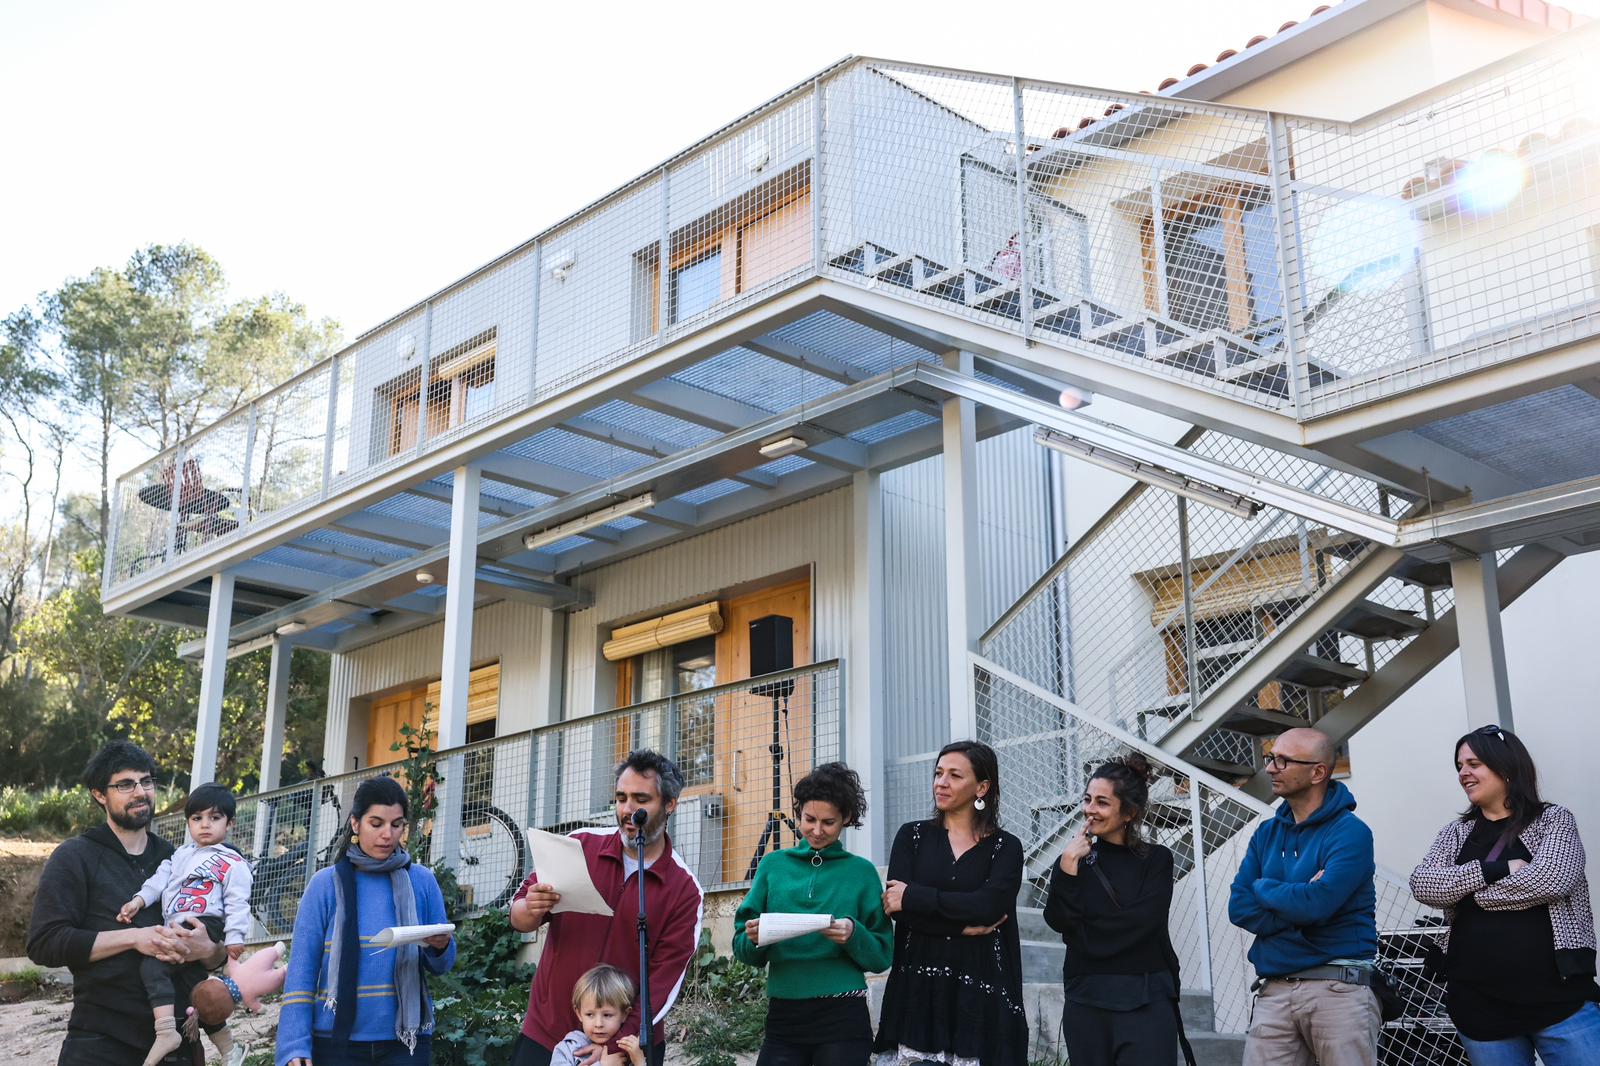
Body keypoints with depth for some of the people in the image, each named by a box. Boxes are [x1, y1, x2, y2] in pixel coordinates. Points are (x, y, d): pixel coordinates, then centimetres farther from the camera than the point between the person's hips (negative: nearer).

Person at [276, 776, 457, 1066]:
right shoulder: (326, 884, -2)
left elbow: (440, 966, 6)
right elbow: (302, 970, -3)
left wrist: (440, 947, -16)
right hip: (338, 1039, -1)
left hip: (406, 1039, 1)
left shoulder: (422, 881, 2)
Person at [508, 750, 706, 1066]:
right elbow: (517, 917, 1)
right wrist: (530, 911, -21)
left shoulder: (685, 891, -8)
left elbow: (665, 980, -11)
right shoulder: (580, 846, -3)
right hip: (545, 1032, 2)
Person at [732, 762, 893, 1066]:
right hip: (783, 1017, 2)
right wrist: (753, 939, -16)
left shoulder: (861, 872, 3)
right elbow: (743, 948, 6)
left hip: (843, 1019, -2)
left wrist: (854, 935, -19)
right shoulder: (773, 866, 7)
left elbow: (882, 956, 1)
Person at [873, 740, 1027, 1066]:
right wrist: (965, 927, -11)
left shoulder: (1005, 847, 5)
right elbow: (895, 908, -5)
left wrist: (913, 896, -10)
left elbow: (989, 905, -13)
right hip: (918, 984, 1)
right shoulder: (912, 836, 9)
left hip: (978, 986, -1)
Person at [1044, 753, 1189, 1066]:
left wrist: (1085, 933, -5)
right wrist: (1069, 864, -12)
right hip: (1086, 1002, 2)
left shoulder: (1156, 859, 3)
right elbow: (1059, 920, -5)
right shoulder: (1076, 857, 9)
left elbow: (1142, 922, -10)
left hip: (1146, 1003, -2)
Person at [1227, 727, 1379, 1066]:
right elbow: (1239, 908, 2)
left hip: (1339, 988, -5)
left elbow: (1318, 903, -21)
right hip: (1274, 991, 5)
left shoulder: (1350, 832, -7)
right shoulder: (1266, 833, 12)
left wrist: (1264, 888, -2)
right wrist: (1298, 904, -12)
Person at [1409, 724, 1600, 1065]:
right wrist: (1495, 869, -14)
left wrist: (1471, 891, -7)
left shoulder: (1554, 820, 3)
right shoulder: (1456, 832, 12)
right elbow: (1422, 885, -4)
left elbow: (1551, 880, -16)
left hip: (1559, 997, -3)